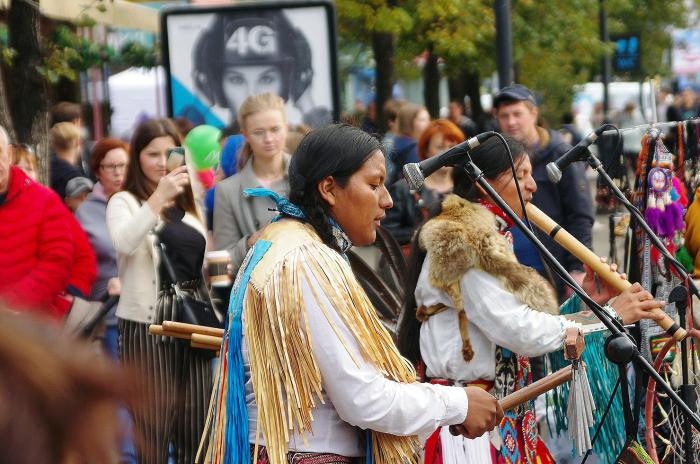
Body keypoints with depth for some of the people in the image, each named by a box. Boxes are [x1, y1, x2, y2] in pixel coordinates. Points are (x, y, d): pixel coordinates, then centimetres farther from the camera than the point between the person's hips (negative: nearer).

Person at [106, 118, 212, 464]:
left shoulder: (188, 204, 16)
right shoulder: (125, 201, -2)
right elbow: (124, 243, -24)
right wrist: (158, 199, -32)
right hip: (147, 321, -5)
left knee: (195, 422, 7)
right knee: (153, 422, -3)